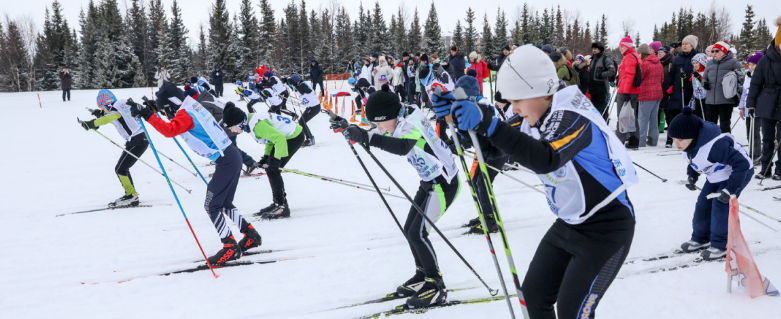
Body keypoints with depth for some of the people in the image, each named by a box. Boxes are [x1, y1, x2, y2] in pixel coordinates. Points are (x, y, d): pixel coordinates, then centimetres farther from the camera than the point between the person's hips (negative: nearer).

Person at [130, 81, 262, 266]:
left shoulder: (185, 114, -14)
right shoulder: (192, 106, 12)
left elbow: (170, 130, -34)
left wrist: (148, 115, -32)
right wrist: (154, 108, 25)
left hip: (225, 161, -10)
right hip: (232, 156, 10)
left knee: (212, 206, -2)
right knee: (224, 204, 19)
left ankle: (230, 247, 2)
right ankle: (251, 236, 26)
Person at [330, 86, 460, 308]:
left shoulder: (411, 122, -27)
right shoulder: (400, 122, 1)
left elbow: (402, 147, -47)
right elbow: (377, 138, 13)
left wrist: (367, 137, -54)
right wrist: (348, 129, -3)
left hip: (444, 183, -10)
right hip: (428, 182, 10)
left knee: (418, 233, -11)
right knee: (409, 230, 12)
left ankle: (436, 287, 0)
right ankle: (423, 275, 28)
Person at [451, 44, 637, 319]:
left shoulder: (572, 116, -26)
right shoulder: (535, 120, 0)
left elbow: (545, 159, -45)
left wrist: (487, 124, -51)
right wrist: (472, 123, -17)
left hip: (606, 228, -9)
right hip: (568, 225, 9)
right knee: (534, 293, 10)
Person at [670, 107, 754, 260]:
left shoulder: (715, 145, -42)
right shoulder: (687, 144, -14)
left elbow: (742, 164, -38)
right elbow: (694, 161, 9)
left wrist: (729, 190, -35)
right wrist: (692, 176, -5)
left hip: (739, 172, -8)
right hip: (717, 176, 8)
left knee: (721, 205, -16)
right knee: (703, 203, 7)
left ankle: (721, 245, -2)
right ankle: (701, 239, 25)